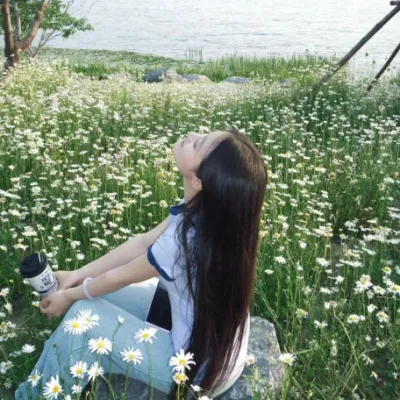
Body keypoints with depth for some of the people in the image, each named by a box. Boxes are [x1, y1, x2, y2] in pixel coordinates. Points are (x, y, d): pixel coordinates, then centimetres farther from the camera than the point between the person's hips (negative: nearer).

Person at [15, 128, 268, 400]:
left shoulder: (186, 242, -35)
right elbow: (144, 242, 0)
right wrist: (78, 274, 4)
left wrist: (70, 296, 3)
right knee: (98, 290, 10)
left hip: (203, 369, -7)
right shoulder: (204, 208, -14)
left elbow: (121, 276, -17)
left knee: (84, 315, -6)